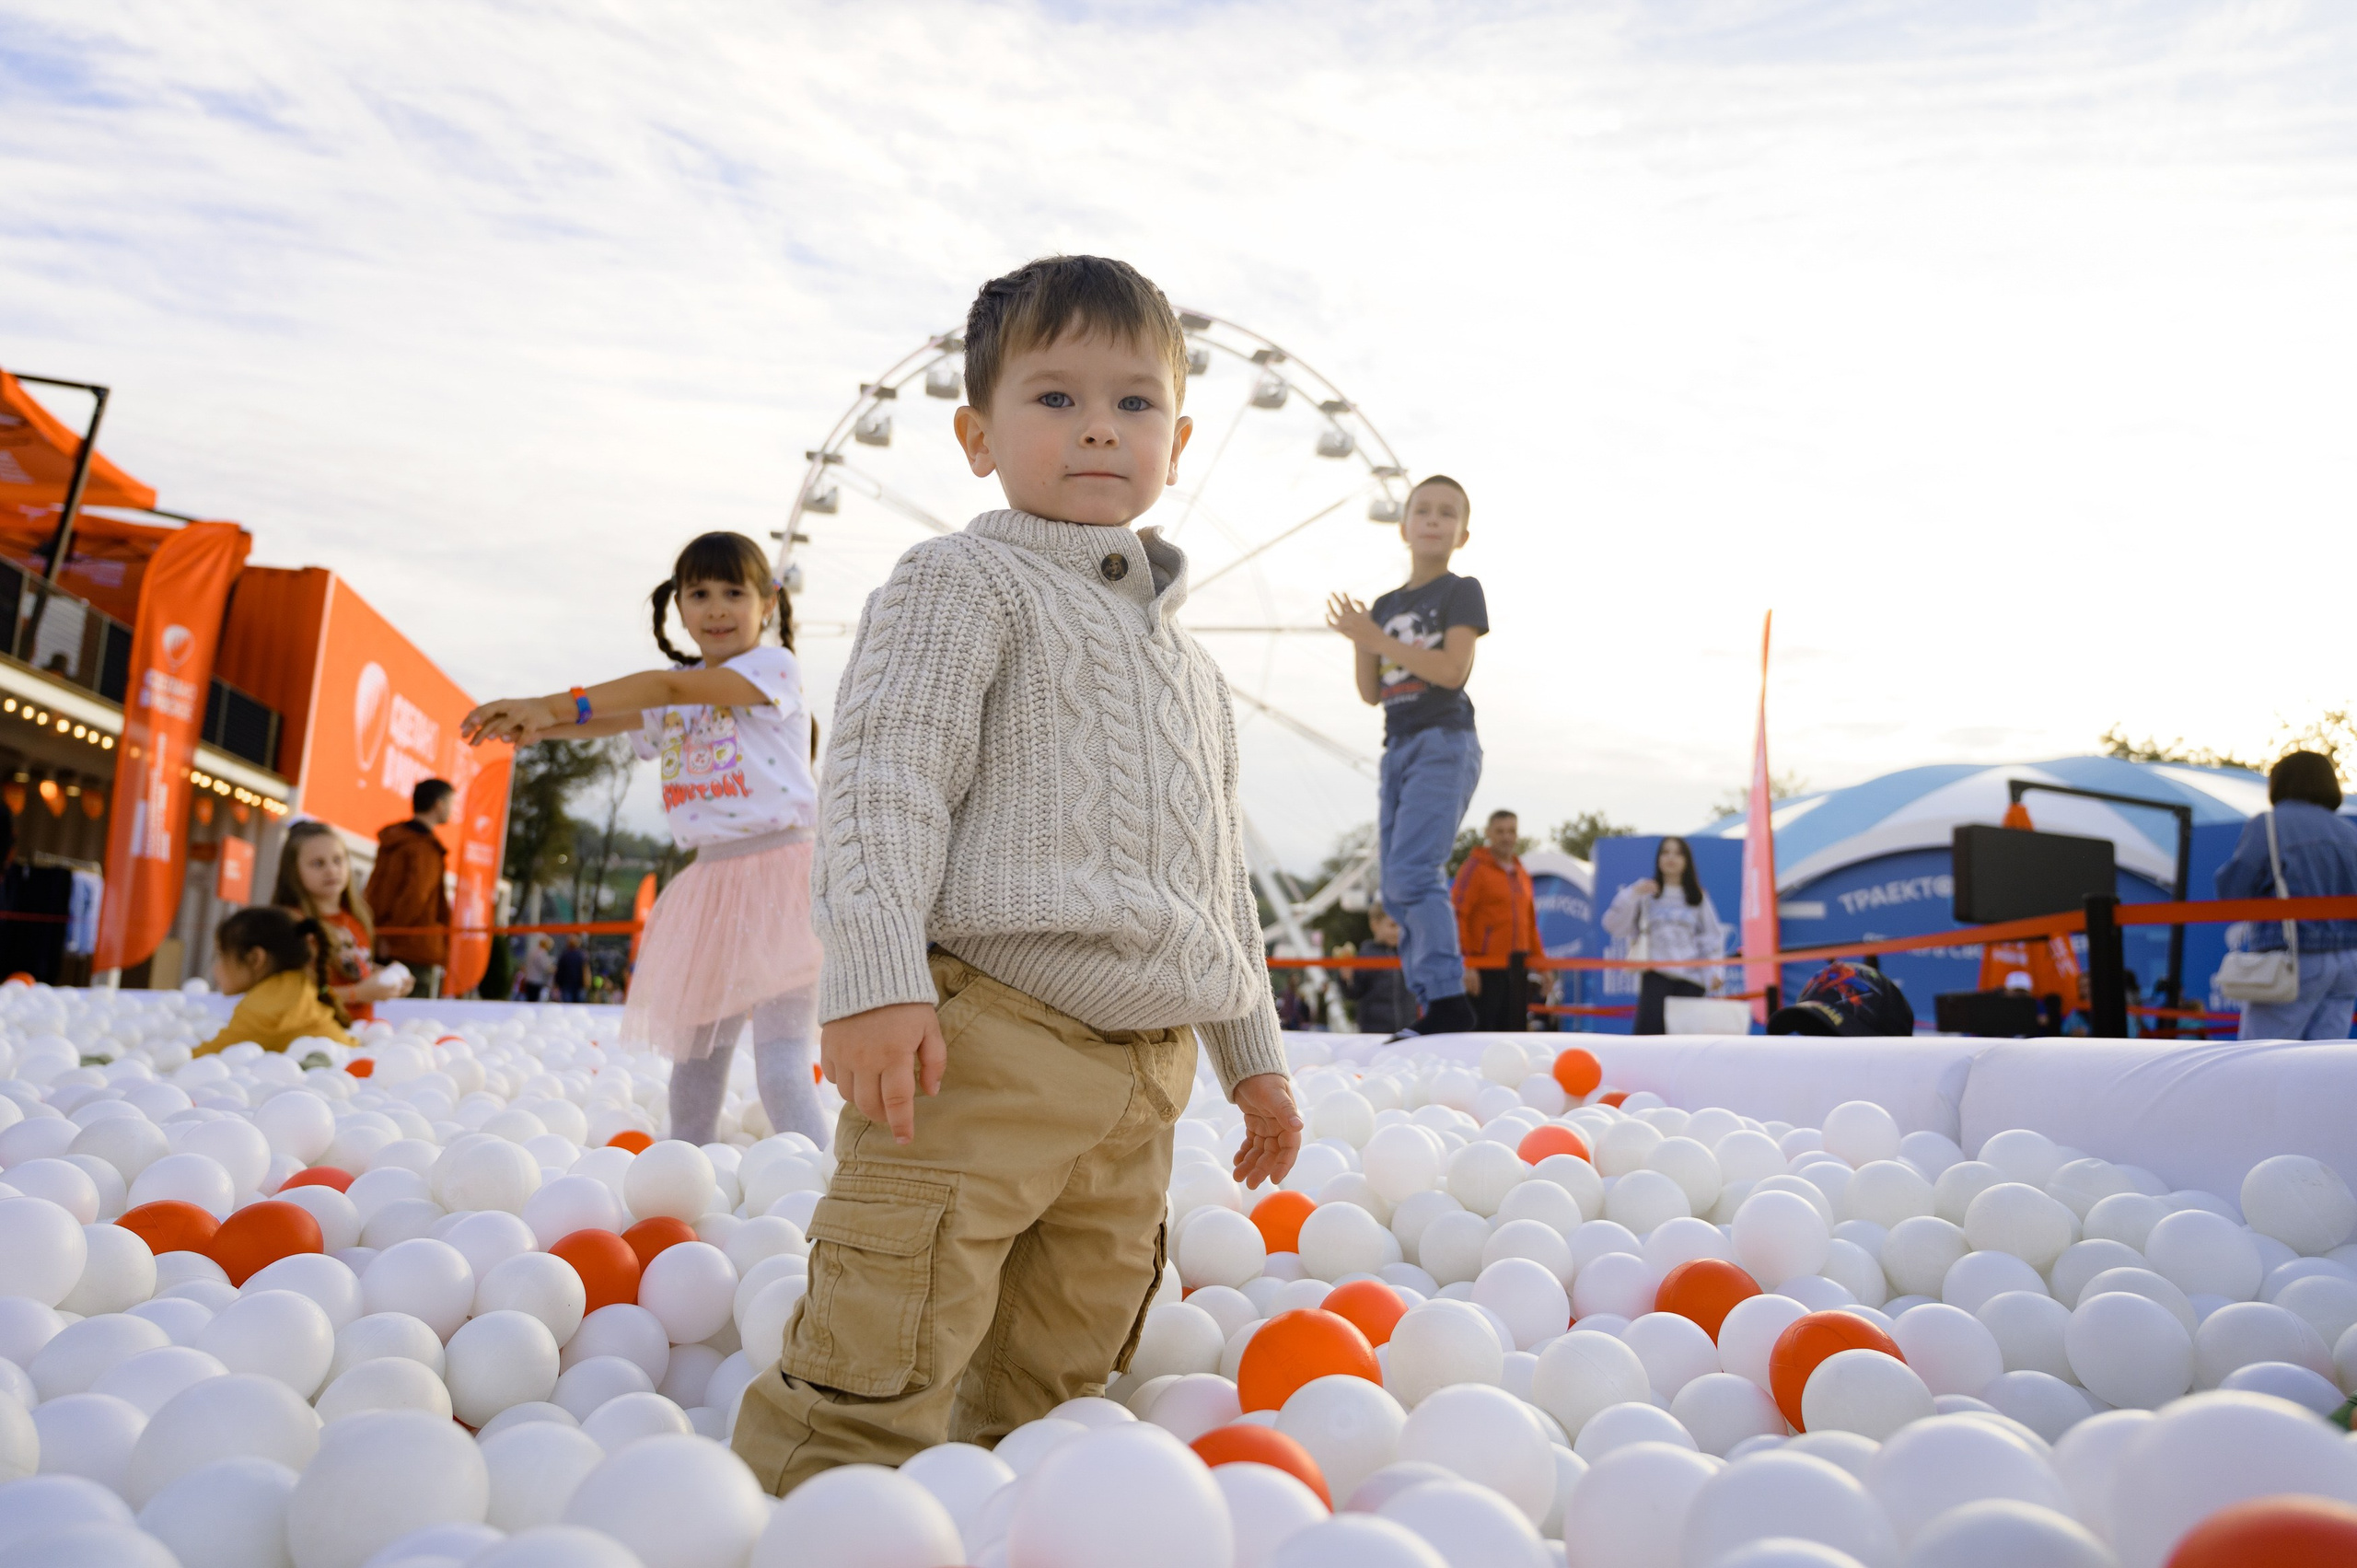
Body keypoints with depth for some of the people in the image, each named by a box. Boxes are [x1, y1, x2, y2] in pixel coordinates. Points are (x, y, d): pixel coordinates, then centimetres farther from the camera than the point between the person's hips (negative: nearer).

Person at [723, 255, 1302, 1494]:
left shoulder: (1188, 663, 26)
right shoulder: (963, 582, 3)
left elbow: (1217, 872, 29)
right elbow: (884, 781, -9)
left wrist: (1250, 1052, 28)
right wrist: (877, 980, -22)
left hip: (1143, 1071, 7)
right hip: (984, 1040, -7)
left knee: (1049, 1387, 14)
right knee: (880, 1397, -11)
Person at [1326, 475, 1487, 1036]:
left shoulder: (1461, 591, 1)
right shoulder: (1386, 605, 18)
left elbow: (1452, 669, -14)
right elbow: (1372, 693, 14)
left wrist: (1376, 638, -13)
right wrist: (1359, 639, -1)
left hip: (1445, 744, -7)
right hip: (1398, 748, 7)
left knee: (1411, 872, -21)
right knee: (1399, 889, 3)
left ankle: (1448, 1000, -19)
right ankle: (1435, 1007, 7)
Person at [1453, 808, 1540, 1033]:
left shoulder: (1522, 873, 17)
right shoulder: (1475, 868, -5)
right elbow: (1457, 917, -11)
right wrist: (1464, 964, -17)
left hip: (1518, 970, 7)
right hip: (1485, 970, -7)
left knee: (1517, 1029, 8)